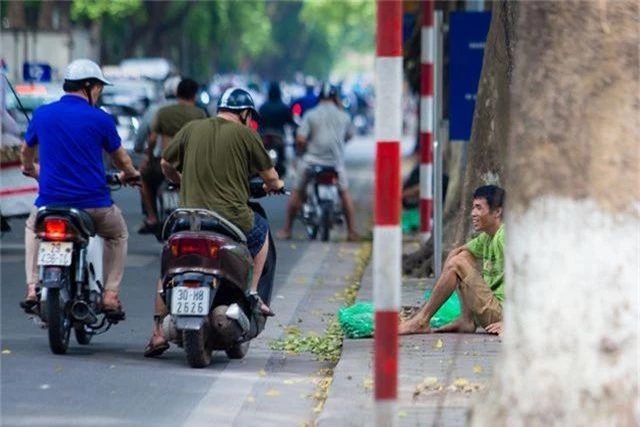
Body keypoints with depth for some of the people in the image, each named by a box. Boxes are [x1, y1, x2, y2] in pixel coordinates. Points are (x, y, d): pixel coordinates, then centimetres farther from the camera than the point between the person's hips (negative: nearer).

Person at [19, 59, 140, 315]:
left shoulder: (42, 114, 2)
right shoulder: (100, 119, -6)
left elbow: (26, 151, 21)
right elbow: (120, 158, 10)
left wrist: (30, 168, 46)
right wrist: (130, 174, 34)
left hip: (51, 201, 2)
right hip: (93, 203, -2)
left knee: (33, 229, 34)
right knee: (118, 235, 27)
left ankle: (33, 289, 19)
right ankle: (110, 295, 15)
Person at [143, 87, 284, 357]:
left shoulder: (192, 129, 8)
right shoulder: (244, 134, 0)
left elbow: (166, 163, 17)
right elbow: (270, 176, 5)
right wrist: (274, 185, 29)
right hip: (232, 218, -2)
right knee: (261, 230, 30)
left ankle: (158, 332, 9)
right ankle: (253, 294, 25)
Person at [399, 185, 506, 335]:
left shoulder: (504, 237, -15)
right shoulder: (487, 237, 15)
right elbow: (456, 252, 25)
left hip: (499, 313, -10)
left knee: (457, 264, -15)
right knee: (463, 256, 13)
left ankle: (421, 322, -9)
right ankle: (467, 321, 5)